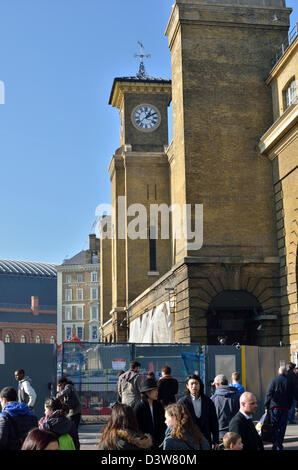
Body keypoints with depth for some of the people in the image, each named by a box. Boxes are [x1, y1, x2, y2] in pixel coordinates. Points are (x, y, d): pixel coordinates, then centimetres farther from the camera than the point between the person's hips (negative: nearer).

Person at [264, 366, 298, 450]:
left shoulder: (274, 380, -2)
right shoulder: (290, 382, 2)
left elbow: (268, 394, -7)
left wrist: (266, 406, -4)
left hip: (275, 407, -1)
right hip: (285, 408, 1)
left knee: (274, 427, 7)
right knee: (282, 427, 7)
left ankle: (275, 444, -1)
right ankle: (279, 445, 5)